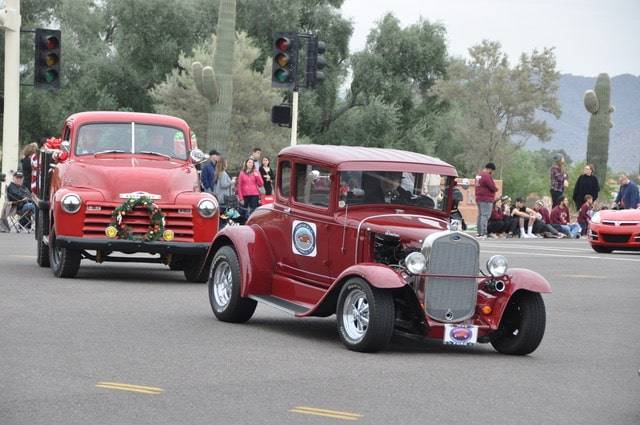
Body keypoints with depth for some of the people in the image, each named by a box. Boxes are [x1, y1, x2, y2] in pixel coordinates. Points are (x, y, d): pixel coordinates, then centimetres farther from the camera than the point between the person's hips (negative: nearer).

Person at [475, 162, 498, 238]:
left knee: (480, 215, 14)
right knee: (485, 216, -10)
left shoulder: (478, 175, 14)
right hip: (486, 199, -10)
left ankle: (479, 232, 17)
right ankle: (483, 233, -14)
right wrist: (496, 189, 5)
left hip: (479, 198, 10)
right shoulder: (487, 176, -17)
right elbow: (492, 187, -18)